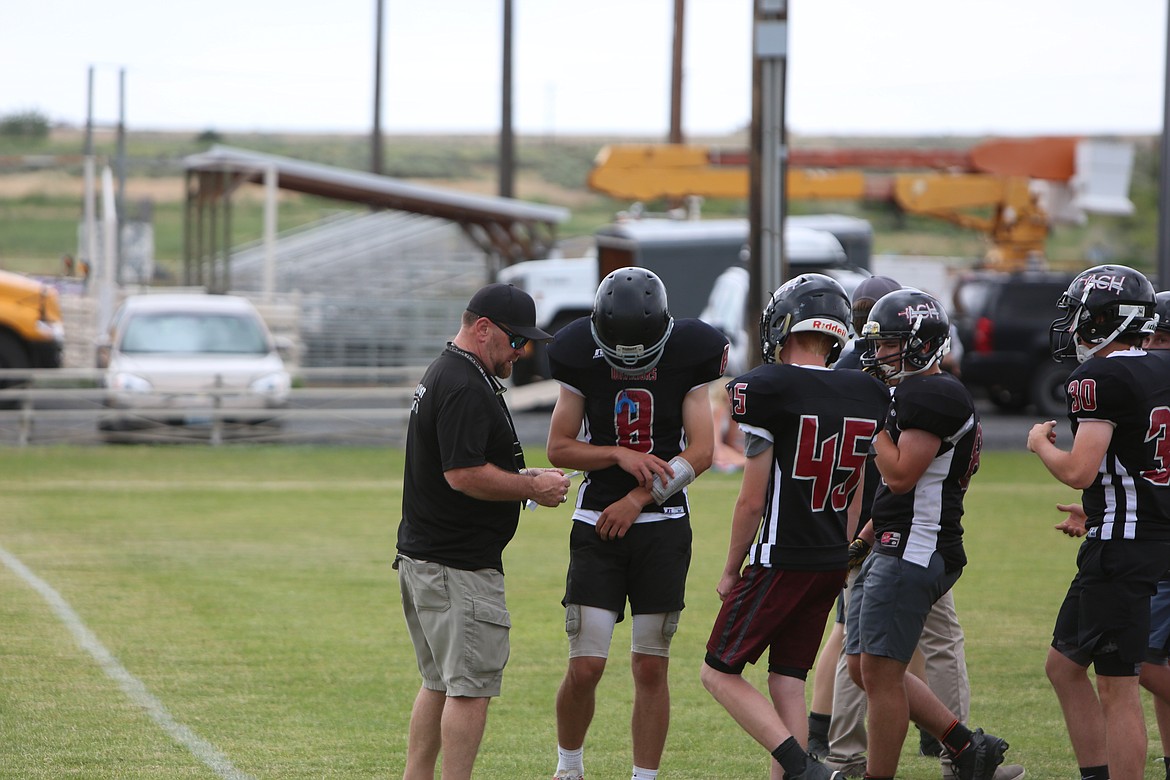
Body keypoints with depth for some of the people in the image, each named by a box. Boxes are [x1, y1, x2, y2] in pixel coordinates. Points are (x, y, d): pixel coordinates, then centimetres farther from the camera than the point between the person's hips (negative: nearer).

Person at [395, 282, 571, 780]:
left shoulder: (443, 375, 17)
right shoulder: (466, 388, -18)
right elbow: (463, 475, -24)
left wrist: (521, 476, 13)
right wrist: (532, 487, -13)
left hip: (420, 558, 11)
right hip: (458, 566, -11)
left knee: (442, 682, 16)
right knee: (471, 687, -7)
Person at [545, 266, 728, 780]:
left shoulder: (685, 362, -2)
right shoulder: (583, 362, -1)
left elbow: (700, 452, -5)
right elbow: (558, 448, 2)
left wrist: (640, 498, -11)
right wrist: (620, 455, -13)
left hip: (663, 528, 0)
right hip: (598, 525, 0)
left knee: (651, 668, 2)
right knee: (585, 668, -6)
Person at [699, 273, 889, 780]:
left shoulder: (769, 391, -14)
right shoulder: (868, 396, 4)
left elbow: (752, 500, -12)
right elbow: (863, 501, 10)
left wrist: (731, 571, 0)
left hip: (780, 561, -6)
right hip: (833, 564, 6)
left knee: (720, 672, 2)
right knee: (787, 680, 12)